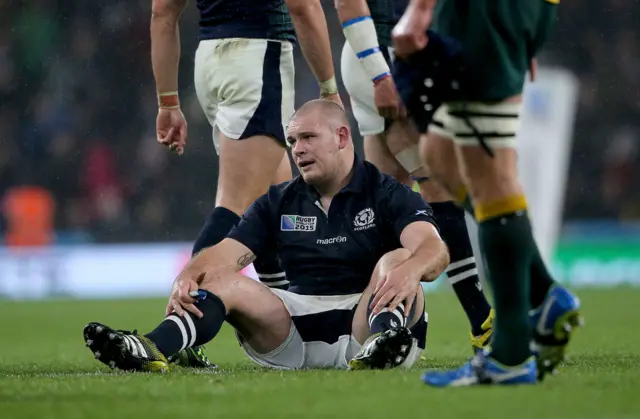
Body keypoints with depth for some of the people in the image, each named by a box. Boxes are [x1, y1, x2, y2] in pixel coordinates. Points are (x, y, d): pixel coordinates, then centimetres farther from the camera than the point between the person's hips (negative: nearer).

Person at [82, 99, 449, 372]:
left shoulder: (388, 195, 0)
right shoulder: (279, 202, 14)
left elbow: (434, 248, -19)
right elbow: (226, 254, 2)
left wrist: (410, 270, -44)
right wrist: (188, 277, -22)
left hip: (365, 318, -4)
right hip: (301, 319, 4)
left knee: (397, 260, -30)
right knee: (223, 282, -15)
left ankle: (385, 341, -61)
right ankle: (153, 351, -43)